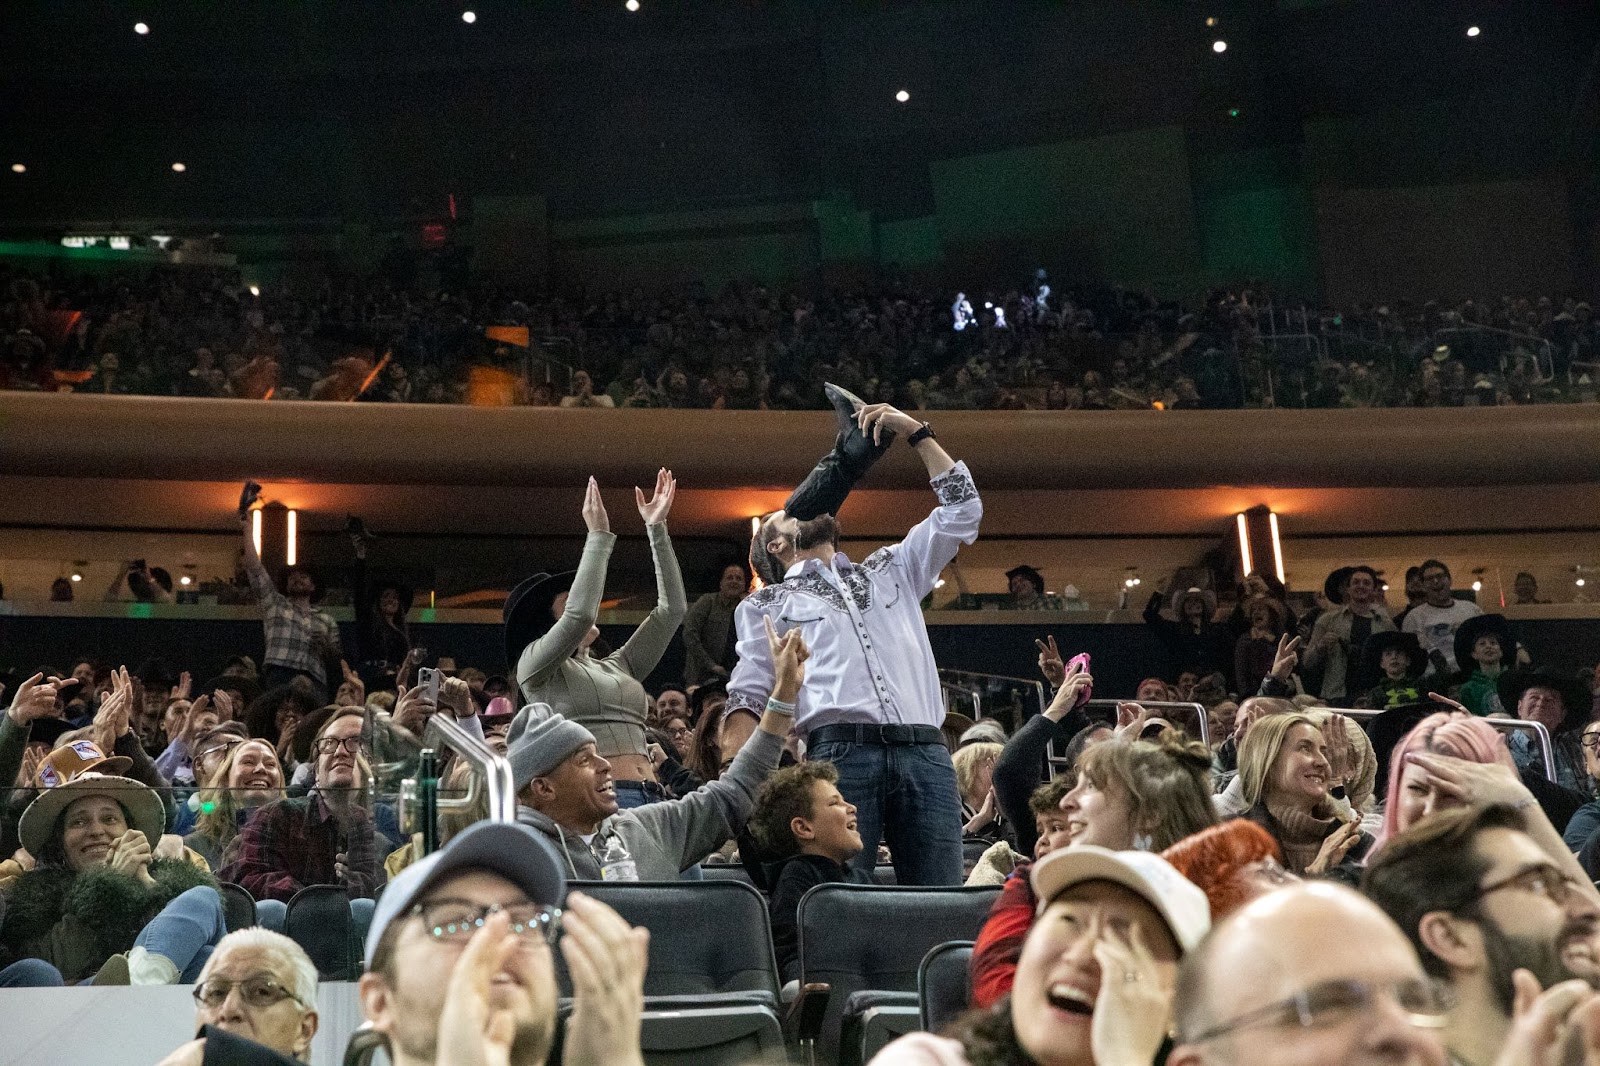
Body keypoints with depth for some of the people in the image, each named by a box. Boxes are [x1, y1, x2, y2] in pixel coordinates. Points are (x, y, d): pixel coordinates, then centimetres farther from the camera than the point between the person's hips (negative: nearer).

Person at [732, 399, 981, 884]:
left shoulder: (891, 569, 31)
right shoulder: (767, 604, 22)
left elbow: (962, 511, 26)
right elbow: (747, 701, 15)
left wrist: (915, 431, 23)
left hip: (926, 754, 2)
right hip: (840, 753, -2)